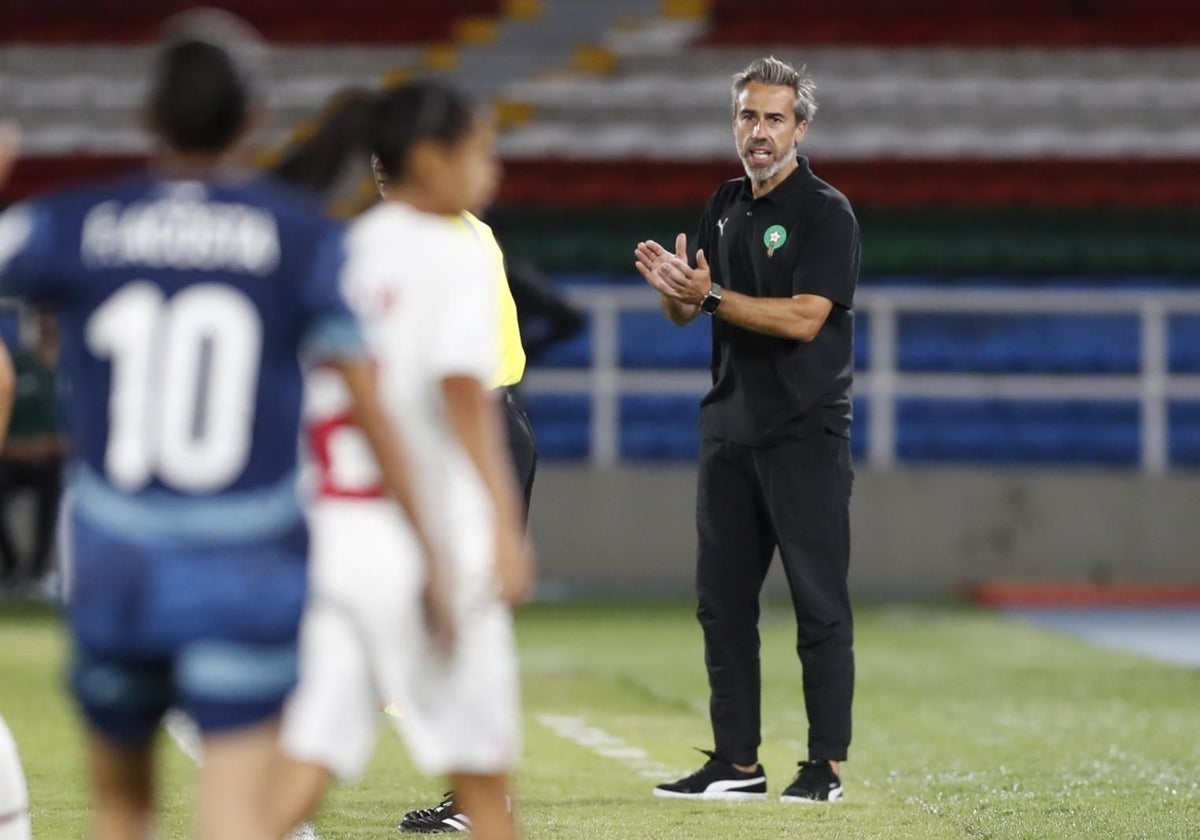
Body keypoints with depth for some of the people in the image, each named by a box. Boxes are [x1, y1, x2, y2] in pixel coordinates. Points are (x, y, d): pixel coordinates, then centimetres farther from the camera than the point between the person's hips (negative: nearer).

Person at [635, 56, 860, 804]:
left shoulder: (826, 214, -8)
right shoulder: (726, 207, 14)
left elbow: (802, 318, -19)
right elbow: (686, 311, 17)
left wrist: (711, 296, -20)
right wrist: (671, 285, -5)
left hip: (805, 433, -7)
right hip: (731, 428, 7)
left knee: (819, 601, -4)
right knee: (722, 600, 8)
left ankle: (827, 764, -1)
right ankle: (737, 763, 13)